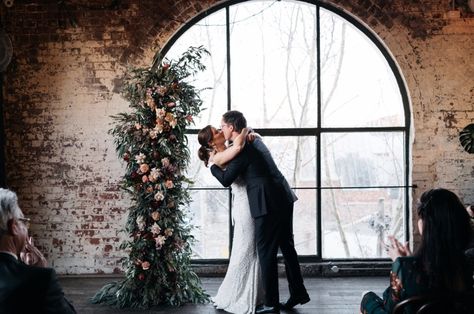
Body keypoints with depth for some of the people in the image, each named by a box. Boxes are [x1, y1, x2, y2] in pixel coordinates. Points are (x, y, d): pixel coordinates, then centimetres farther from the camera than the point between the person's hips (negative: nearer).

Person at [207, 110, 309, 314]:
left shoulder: (241, 149, -14)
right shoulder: (252, 138, 13)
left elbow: (226, 180, -10)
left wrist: (212, 164, 5)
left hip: (268, 204, -9)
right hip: (283, 198, 9)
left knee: (266, 252, -1)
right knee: (287, 246, 17)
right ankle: (298, 293, 25)